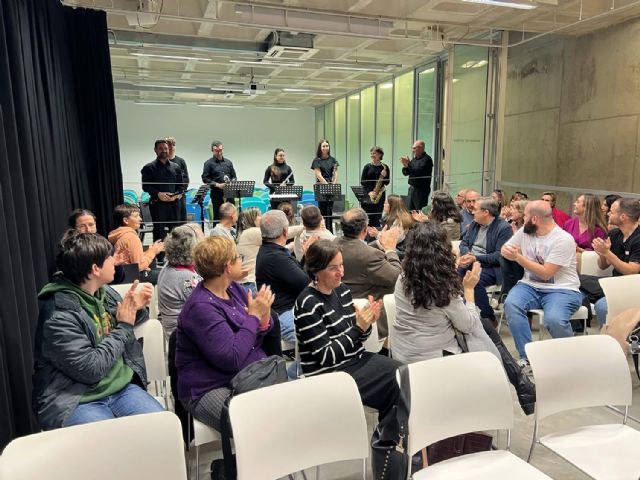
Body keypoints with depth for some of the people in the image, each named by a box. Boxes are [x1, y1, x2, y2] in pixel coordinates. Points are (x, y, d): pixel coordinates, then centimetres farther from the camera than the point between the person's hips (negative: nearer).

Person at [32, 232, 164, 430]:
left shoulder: (104, 292, 3)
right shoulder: (58, 315, -18)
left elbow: (124, 319, 22)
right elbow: (89, 370, -21)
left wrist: (135, 308, -2)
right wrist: (123, 327, -12)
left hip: (121, 388, 6)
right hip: (77, 401, -5)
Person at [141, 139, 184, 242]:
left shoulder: (176, 167, 14)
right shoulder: (149, 168, 4)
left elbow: (181, 185, 11)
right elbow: (145, 186, -2)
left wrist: (177, 194, -9)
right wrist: (158, 194, -18)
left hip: (174, 203, 3)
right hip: (157, 203, -3)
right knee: (159, 232, -1)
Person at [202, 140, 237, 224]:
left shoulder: (228, 162, 14)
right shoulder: (208, 163, 1)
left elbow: (234, 176, 16)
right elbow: (205, 178, -5)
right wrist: (217, 185, -15)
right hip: (217, 194, -3)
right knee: (218, 217, 0)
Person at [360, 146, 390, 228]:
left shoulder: (385, 167, 5)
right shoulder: (367, 167, 6)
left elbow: (387, 182, 4)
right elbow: (362, 182, 2)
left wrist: (384, 176, -17)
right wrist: (369, 192, -11)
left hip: (379, 195, -1)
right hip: (366, 195, 1)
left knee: (376, 218, -1)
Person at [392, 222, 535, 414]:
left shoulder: (404, 278, -4)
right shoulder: (443, 285, -22)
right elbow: (468, 325, -9)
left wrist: (457, 271, 16)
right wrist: (469, 288, -1)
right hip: (432, 359, -6)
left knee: (486, 326, 19)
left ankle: (522, 388, 30)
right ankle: (524, 391, 31)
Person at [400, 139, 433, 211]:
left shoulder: (427, 159, -10)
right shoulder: (414, 158, 14)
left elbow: (420, 172, -23)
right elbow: (406, 173, 15)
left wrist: (409, 164, -22)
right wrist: (405, 166, -6)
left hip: (421, 190, -8)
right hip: (412, 188, 8)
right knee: (410, 211, 8)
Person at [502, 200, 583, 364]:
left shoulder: (564, 239, -13)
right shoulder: (524, 231, 6)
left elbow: (546, 273, -16)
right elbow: (505, 249, 14)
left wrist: (518, 257, -16)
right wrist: (516, 256, -8)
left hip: (561, 290, -5)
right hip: (530, 286, 5)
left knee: (554, 319, -34)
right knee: (511, 304, -28)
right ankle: (527, 357, -20)